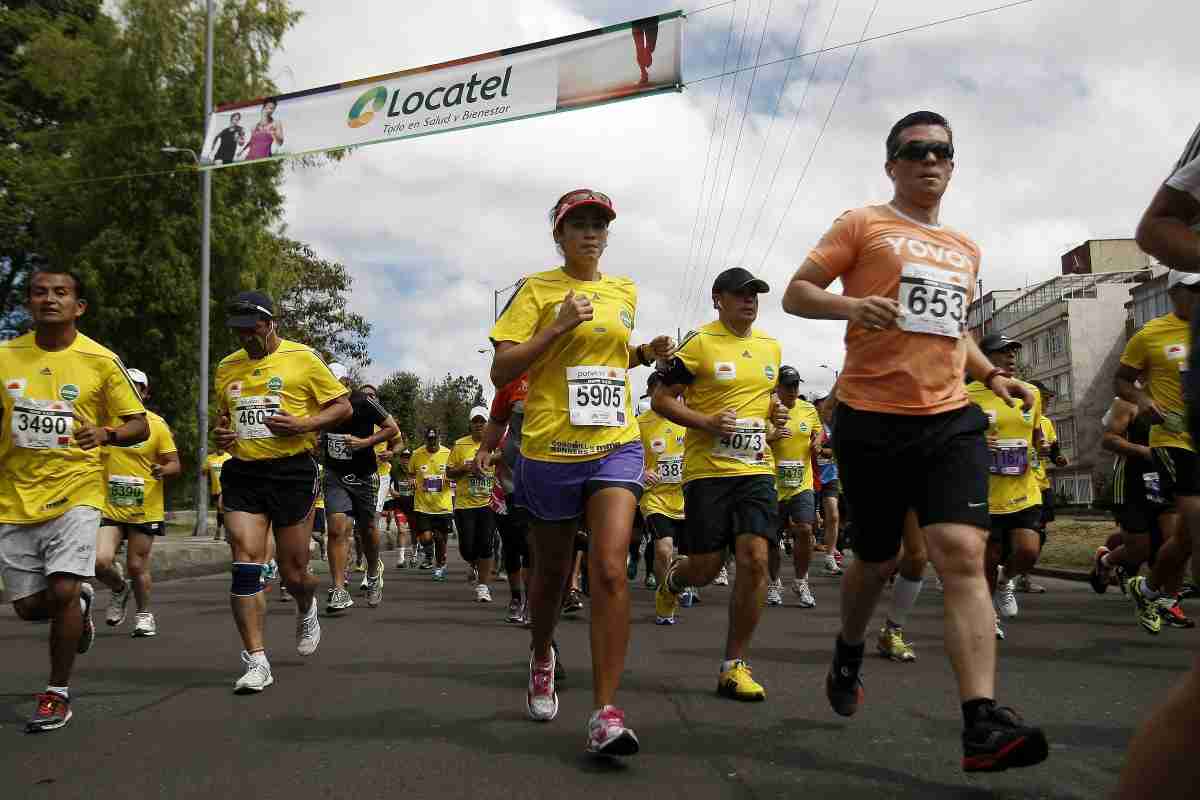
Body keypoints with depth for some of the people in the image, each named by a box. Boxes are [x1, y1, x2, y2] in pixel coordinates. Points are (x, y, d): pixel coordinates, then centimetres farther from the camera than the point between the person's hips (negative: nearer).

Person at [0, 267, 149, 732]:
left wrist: (105, 434, -20)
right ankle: (81, 606, 40)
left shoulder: (100, 361, -4)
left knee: (61, 592, -14)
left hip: (75, 491, -3)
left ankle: (58, 694, 6)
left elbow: (139, 425, 0)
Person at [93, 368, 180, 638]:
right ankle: (120, 589, 21)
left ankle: (145, 614, 28)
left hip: (145, 508, -2)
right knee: (100, 561, -14)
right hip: (109, 506, 2)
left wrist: (163, 470, -23)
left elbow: (175, 464, -1)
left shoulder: (157, 424, -3)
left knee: (136, 566, 4)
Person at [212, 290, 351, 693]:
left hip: (292, 471, -3)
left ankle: (306, 609, 41)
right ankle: (256, 660, -3)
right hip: (242, 474, 4)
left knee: (293, 573, 4)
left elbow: (343, 406, 0)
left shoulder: (302, 357, -2)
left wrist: (303, 425, -16)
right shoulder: (227, 367, 13)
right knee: (246, 563, -9)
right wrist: (220, 434, 5)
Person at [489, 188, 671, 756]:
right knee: (551, 572, 14)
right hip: (550, 451, -2)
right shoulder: (537, 289, 0)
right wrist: (557, 328, -16)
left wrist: (644, 354, 9)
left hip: (616, 448, 2)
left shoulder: (625, 292, 13)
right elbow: (500, 372, -7)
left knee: (610, 570, -16)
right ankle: (542, 656, 45)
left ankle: (605, 712, -12)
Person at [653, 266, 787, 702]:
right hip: (707, 469, -4)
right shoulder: (698, 343, -4)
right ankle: (673, 578, 40)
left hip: (757, 468, 4)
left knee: (755, 558, -11)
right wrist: (708, 423, -17)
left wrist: (776, 411, 7)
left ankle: (734, 666, 1)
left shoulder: (771, 347, 14)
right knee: (705, 568, 0)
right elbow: (662, 399, -3)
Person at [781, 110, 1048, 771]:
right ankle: (848, 655, 39)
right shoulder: (863, 225, 4)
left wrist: (993, 375, 13)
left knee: (963, 554, -14)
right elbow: (795, 294, -1)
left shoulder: (965, 249, 21)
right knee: (876, 561, 8)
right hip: (872, 419, -3)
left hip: (950, 419, 4)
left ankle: (983, 724, -19)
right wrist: (850, 304, -21)